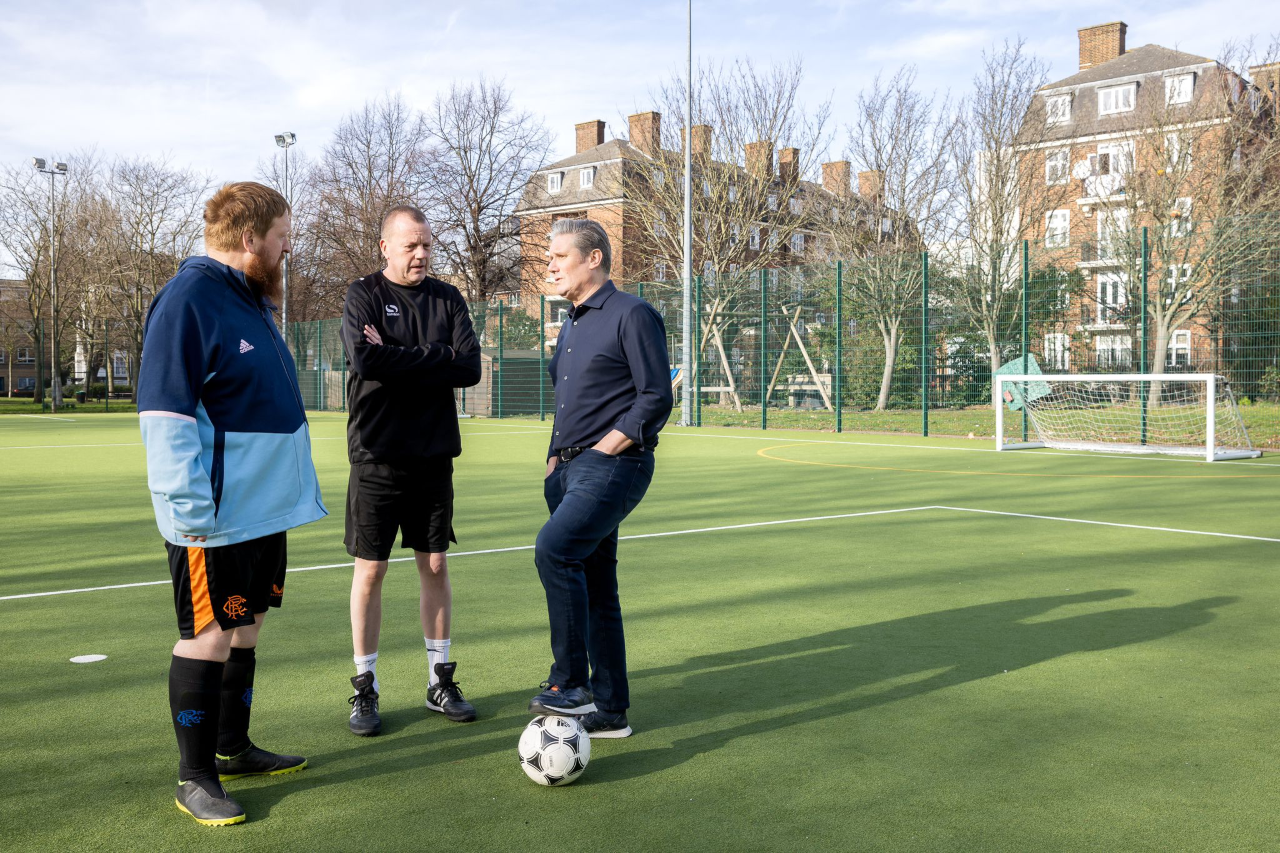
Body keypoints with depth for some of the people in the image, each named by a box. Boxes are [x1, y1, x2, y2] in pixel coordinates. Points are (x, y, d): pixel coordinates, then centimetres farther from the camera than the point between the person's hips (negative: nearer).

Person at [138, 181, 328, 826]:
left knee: (244, 629, 17)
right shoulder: (188, 300, -16)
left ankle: (232, 748, 32)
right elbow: (164, 414, -21)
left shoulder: (252, 299, 14)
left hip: (264, 507, 9)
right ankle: (194, 778, 13)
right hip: (215, 518, -9)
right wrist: (193, 512, -24)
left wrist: (291, 487, 24)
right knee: (209, 638, 0)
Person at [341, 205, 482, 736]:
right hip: (378, 454, -3)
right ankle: (365, 689, 14)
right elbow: (366, 359, -21)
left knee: (435, 566, 8)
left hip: (433, 453, 3)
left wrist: (398, 358, -12)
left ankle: (440, 681, 20)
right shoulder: (363, 295, -2)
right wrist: (434, 359, -12)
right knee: (370, 569, 2)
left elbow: (470, 368, -6)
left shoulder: (447, 299, 7)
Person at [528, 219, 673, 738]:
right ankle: (609, 711, 16)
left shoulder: (631, 315, -7)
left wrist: (604, 450, -15)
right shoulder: (572, 325, 19)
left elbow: (656, 399, -13)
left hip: (613, 466, -9)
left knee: (554, 550, -26)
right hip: (571, 469, 9)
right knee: (594, 585, 9)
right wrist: (556, 460, 14)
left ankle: (571, 683, -16)